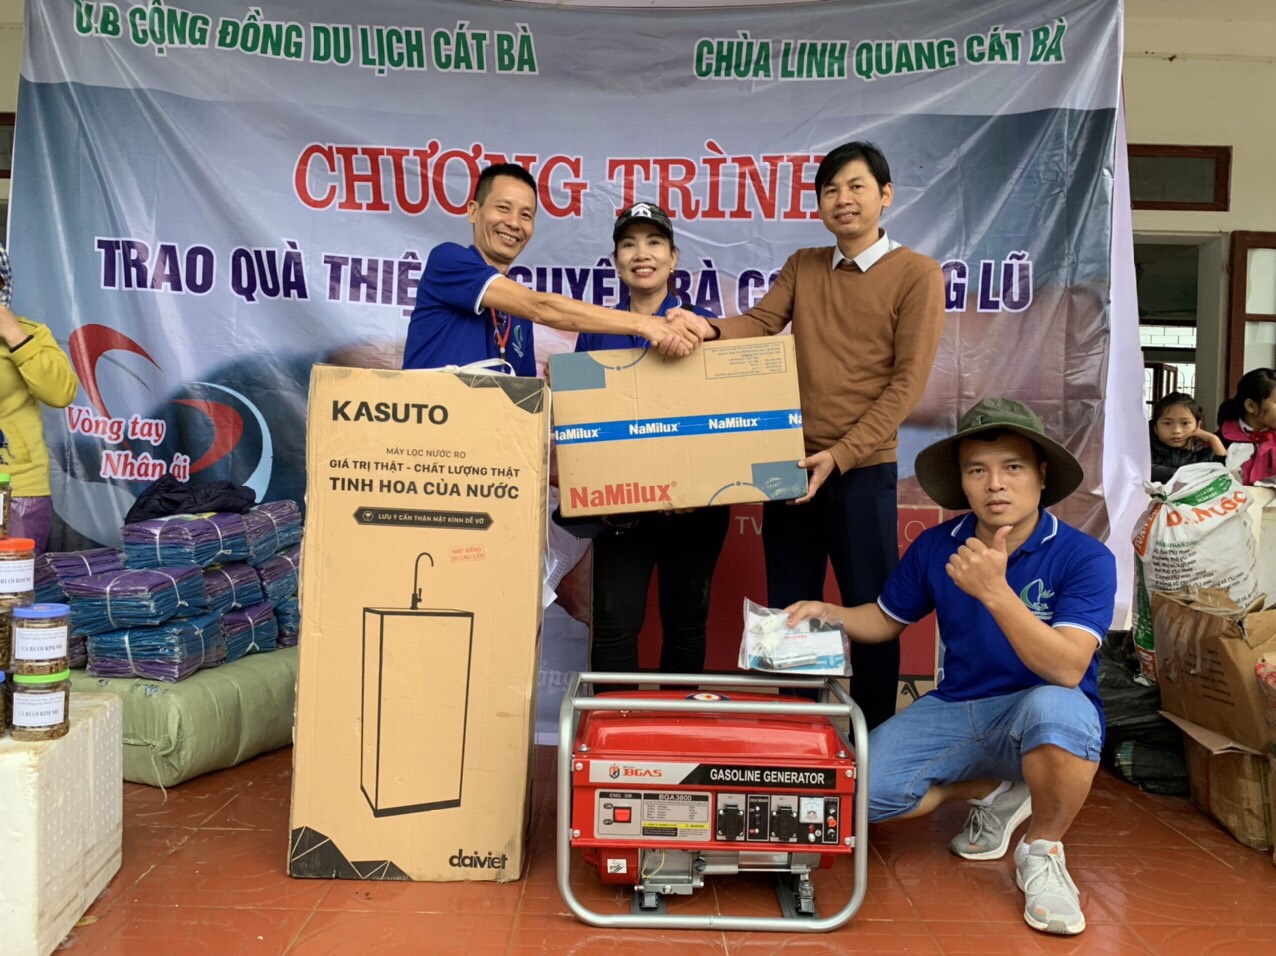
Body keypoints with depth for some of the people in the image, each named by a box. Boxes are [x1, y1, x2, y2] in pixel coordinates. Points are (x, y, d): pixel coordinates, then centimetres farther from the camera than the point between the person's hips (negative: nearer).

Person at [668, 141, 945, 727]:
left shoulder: (917, 274, -2)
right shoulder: (803, 266, 13)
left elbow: (907, 381, -8)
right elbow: (760, 323, -1)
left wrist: (840, 455, -17)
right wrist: (708, 329, -24)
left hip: (864, 471, -4)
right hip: (791, 463, 5)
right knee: (788, 610, 11)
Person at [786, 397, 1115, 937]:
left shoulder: (1084, 558, -15)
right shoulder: (935, 547, -3)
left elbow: (1067, 669, -28)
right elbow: (887, 619, 12)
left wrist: (995, 590, -38)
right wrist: (827, 614, -8)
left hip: (1042, 716, -4)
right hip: (955, 709, 4)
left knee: (1056, 707, -40)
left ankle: (1042, 853, -10)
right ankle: (995, 792, 10)